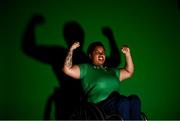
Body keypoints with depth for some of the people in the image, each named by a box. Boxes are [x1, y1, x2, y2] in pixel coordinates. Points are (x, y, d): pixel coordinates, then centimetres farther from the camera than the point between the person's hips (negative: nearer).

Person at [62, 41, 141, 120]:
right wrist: (71, 50, -1)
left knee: (134, 99, -27)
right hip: (99, 105, -5)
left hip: (118, 103, 5)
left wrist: (127, 54, 28)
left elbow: (129, 72, 35)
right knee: (124, 101, -34)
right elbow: (67, 69, 3)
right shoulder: (86, 69, 14)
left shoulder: (112, 71, 31)